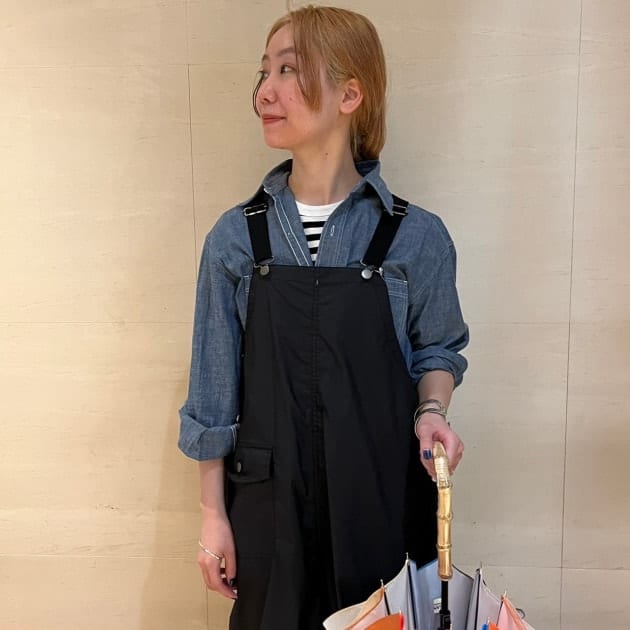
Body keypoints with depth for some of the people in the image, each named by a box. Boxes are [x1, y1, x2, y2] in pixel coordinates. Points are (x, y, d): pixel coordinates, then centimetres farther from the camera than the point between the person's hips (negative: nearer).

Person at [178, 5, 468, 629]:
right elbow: (215, 389, 0)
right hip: (269, 499, 1)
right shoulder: (235, 238, -4)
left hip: (384, 498, 0)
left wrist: (431, 412, -13)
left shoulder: (416, 237, -7)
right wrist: (213, 515, 2)